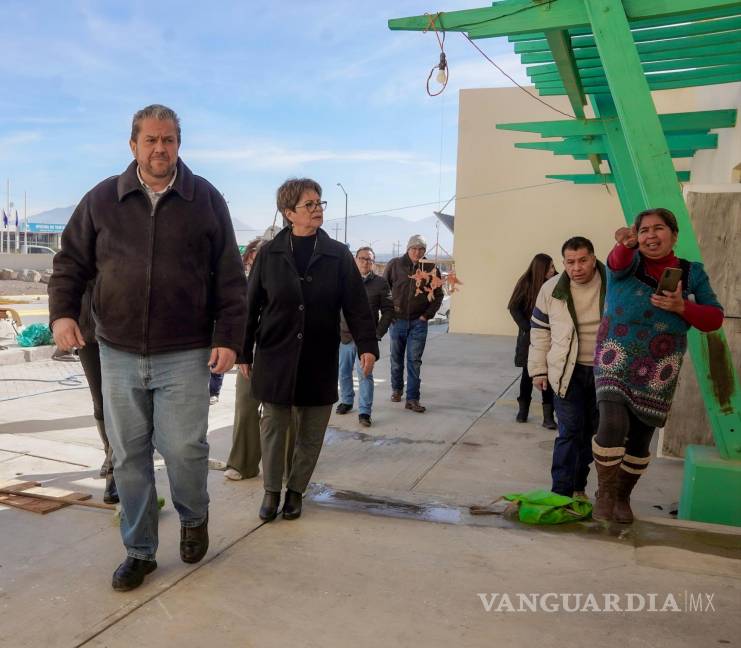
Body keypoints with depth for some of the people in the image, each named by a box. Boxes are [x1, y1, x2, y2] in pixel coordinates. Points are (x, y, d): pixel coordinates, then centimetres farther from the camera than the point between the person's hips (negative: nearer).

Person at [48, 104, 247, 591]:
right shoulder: (102, 199, 6)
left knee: (184, 448, -4)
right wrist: (63, 311, -5)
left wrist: (228, 337, -5)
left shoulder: (205, 199, 2)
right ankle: (140, 551, 26)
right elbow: (71, 262, 12)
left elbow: (230, 276, 1)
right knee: (128, 456, 9)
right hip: (118, 355, 3)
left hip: (185, 355, -2)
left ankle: (194, 518, 29)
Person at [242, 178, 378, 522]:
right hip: (275, 358, 0)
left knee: (311, 433, 9)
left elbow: (356, 304, -1)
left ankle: (296, 490, 29)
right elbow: (251, 305, 4)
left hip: (319, 361, 1)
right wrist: (244, 353, 4)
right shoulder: (269, 253, 0)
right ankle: (272, 491, 27)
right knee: (273, 427, 7)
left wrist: (367, 345, -12)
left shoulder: (338, 255, 1)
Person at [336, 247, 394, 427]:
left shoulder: (381, 283, 1)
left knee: (365, 374, -5)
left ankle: (364, 412, 0)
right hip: (345, 336, 3)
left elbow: (388, 310, 2)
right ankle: (346, 401, 32)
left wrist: (378, 333, -6)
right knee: (344, 372, 12)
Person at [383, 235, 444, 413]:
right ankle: (397, 389, 33)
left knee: (414, 361, -2)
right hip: (397, 320, 1)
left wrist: (427, 315, -3)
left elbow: (438, 295, 6)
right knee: (396, 358, 14)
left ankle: (412, 398, 2)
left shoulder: (431, 269, -2)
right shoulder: (395, 265, -3)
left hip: (418, 322, -1)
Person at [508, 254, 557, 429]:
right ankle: (523, 410, 24)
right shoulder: (526, 283, -5)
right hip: (530, 336, 0)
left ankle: (548, 416, -1)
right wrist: (528, 329, -7)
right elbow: (514, 308, -1)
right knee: (528, 373, 10)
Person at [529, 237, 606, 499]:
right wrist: (538, 369, 2)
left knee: (590, 431, 13)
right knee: (570, 431, -5)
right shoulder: (552, 288, -4)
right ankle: (561, 492, 3)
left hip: (604, 372, 1)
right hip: (567, 371, -1)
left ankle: (578, 486, 29)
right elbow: (540, 330, 4)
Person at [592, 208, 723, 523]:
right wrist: (624, 244, -53)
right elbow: (618, 262, -29)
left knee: (640, 439, 11)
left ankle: (623, 496, 33)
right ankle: (605, 493, -1)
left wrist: (682, 307, -19)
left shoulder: (692, 272, 3)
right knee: (613, 424, -22)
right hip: (616, 364, -2)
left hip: (658, 374, 3)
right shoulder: (629, 262, -3)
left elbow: (715, 319, 1)